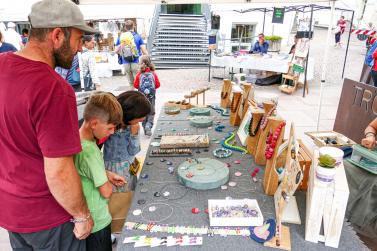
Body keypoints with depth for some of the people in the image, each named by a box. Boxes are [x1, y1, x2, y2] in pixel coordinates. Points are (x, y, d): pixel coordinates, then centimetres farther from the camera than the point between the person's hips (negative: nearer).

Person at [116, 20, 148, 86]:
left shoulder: (120, 37, 7)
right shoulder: (137, 36, -1)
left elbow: (116, 51, 6)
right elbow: (144, 51, -7)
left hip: (126, 63, 3)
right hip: (136, 63, -3)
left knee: (131, 82, 17)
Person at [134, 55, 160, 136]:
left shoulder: (139, 74, -3)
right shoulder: (153, 73, -1)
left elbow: (135, 85, -2)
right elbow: (157, 84, 1)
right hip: (151, 95, 0)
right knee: (151, 112, 8)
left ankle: (145, 127, 18)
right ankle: (148, 126, -12)